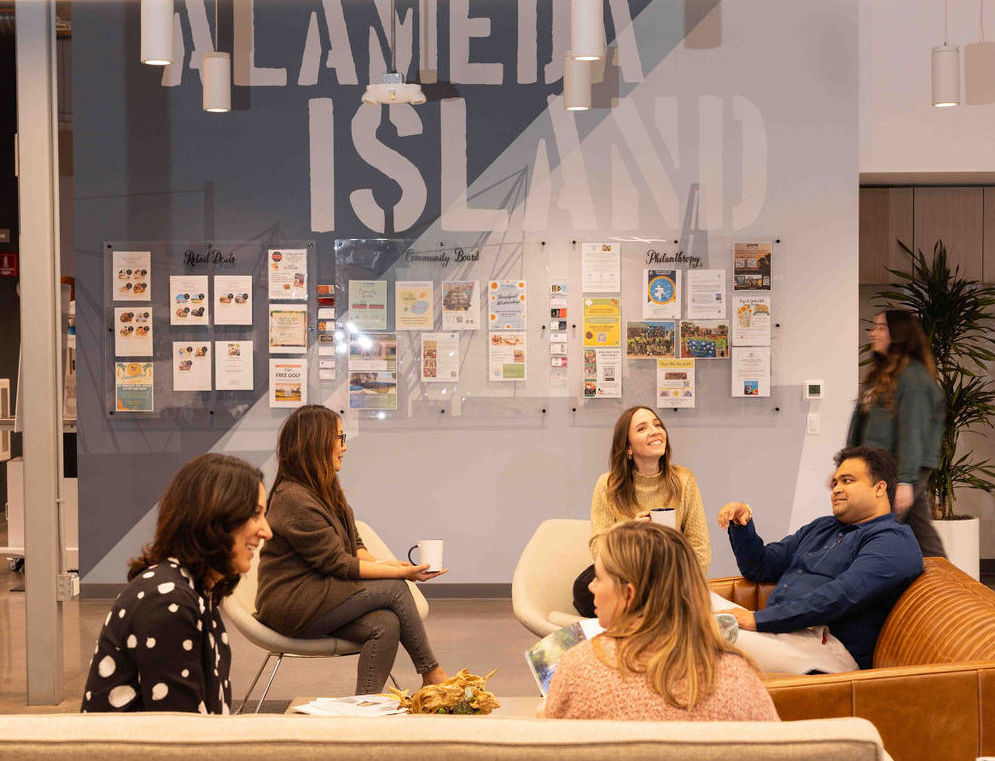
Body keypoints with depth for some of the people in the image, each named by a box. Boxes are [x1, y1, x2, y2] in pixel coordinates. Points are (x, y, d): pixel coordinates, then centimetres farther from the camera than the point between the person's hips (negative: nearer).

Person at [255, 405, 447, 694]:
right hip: (293, 607, -9)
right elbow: (338, 563, -19)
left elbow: (353, 547, 13)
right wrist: (401, 572, -17)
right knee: (394, 589, -15)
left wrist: (383, 563, -9)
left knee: (386, 625, -17)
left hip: (317, 596, 9)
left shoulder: (325, 489, 12)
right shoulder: (294, 499, -20)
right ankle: (431, 674, -1)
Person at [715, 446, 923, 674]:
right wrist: (741, 523, 10)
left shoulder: (894, 540, -2)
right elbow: (760, 567, 31)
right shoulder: (820, 527, 27)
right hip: (772, 630, 9)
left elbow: (841, 597, -17)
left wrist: (758, 619, -20)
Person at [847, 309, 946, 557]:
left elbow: (912, 432, -17)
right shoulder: (882, 374, 18)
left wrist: (905, 481, -22)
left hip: (901, 470, -9)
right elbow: (864, 429, 21)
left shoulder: (913, 376, -11)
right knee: (925, 540, 11)